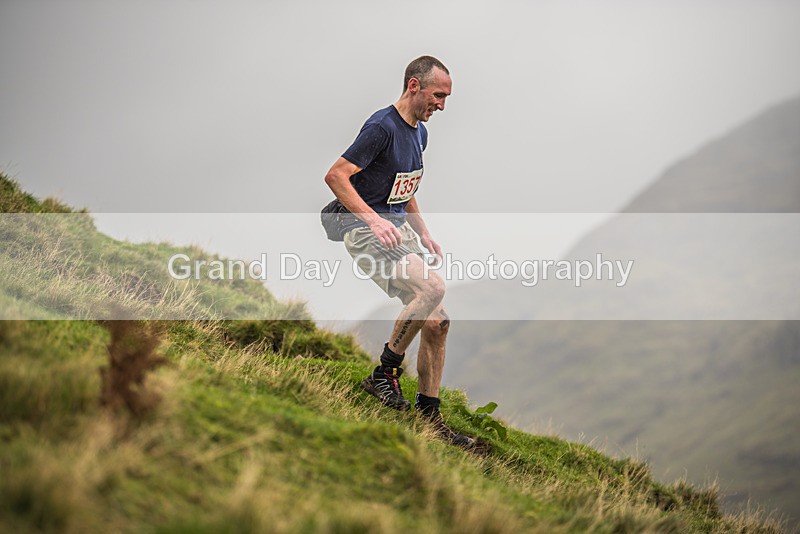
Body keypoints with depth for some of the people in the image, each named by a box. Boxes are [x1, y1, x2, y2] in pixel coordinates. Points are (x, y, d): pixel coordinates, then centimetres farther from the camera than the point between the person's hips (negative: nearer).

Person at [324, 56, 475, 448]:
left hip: (398, 230, 9)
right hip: (366, 234, -9)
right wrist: (375, 221, -28)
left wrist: (423, 232, 18)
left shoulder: (419, 132, 13)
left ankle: (429, 416, 13)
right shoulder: (382, 127, -17)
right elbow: (335, 176, -21)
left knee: (437, 323, 2)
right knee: (432, 287, -30)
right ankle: (385, 373, -13)